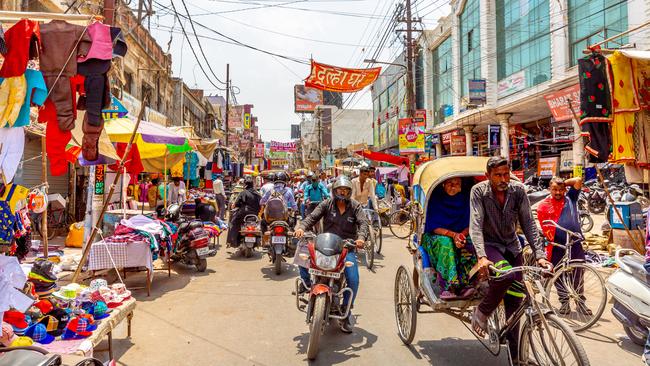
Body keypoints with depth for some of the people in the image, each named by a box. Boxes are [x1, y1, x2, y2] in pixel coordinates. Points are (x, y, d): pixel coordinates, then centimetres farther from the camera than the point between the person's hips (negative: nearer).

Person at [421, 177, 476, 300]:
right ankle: (449, 287, -36)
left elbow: (470, 224, 2)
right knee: (446, 243, -35)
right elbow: (433, 227, -12)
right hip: (434, 236, -3)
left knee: (469, 244, -29)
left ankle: (463, 285, -30)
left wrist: (462, 234, -20)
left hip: (461, 235, 3)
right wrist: (453, 234, -25)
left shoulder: (465, 196, 2)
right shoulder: (434, 196, -8)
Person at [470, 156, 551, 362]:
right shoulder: (479, 191, -15)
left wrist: (540, 255, -19)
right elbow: (476, 225, -24)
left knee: (515, 301, -1)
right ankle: (481, 313, -10)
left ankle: (514, 356, 13)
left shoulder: (518, 190, -8)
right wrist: (481, 256, -38)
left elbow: (528, 224, -8)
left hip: (511, 245, 4)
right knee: (506, 274, -35)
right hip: (489, 244, -3)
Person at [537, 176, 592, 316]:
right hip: (557, 246, -1)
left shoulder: (570, 198, 7)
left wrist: (564, 183, 8)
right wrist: (549, 239, -5)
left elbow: (578, 180, 0)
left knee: (578, 275, 7)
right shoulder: (543, 205, 2)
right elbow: (544, 227, 2)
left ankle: (580, 302, 20)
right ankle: (564, 302, 21)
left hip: (575, 243, 1)